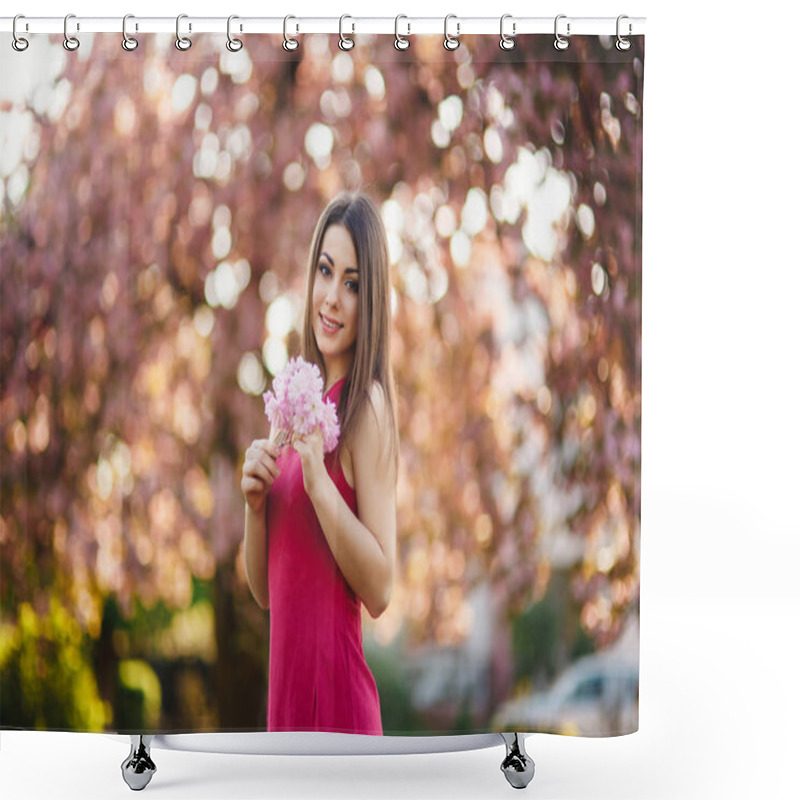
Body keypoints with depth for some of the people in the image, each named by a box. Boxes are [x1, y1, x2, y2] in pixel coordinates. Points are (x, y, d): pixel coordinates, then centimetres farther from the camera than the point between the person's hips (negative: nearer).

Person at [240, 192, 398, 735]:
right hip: (286, 681, 7)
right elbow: (265, 590, 13)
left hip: (337, 685, -7)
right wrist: (255, 503, -4)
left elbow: (380, 589, -16)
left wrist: (319, 483, -23)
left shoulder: (367, 405, -12)